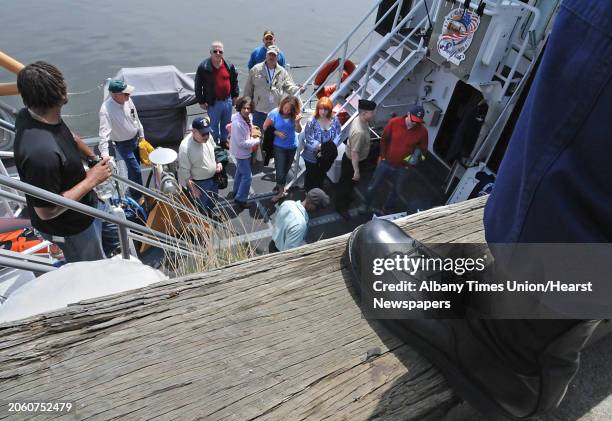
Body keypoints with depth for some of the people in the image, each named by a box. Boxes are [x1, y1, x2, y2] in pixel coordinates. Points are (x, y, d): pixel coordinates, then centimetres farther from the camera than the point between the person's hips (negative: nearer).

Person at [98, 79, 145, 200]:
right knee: (136, 170, -2)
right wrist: (104, 154, -48)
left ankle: (133, 189, 46)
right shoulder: (106, 110, -31)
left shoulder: (127, 99, -12)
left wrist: (141, 134, 14)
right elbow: (104, 133, -38)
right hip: (123, 144, -6)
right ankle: (138, 197, 18)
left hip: (135, 138, 6)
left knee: (134, 167, 22)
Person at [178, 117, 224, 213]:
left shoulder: (208, 137, -12)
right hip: (199, 183, -7)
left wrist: (218, 163, -5)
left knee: (213, 201, 30)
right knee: (202, 208, 14)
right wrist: (193, 188, -20)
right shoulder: (185, 147, -32)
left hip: (213, 178, 7)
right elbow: (184, 171, -24)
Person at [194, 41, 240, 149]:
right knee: (214, 125, 8)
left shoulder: (229, 65, -1)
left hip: (228, 100, 4)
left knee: (226, 124, 19)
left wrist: (235, 95, 10)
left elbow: (234, 81, 12)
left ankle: (224, 141, 39)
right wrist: (201, 101, -8)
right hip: (213, 102, -4)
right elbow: (198, 86, -8)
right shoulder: (203, 67, -13)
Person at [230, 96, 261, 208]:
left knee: (240, 172, 26)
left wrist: (253, 132, -6)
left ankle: (236, 193, 46)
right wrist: (256, 141, -19)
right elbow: (241, 143, -28)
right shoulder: (237, 123, -32)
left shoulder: (248, 117, -6)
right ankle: (240, 199, 14)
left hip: (244, 151, 10)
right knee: (247, 176, -1)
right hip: (241, 152, -9)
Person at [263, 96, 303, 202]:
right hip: (279, 147, -3)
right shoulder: (274, 113, -15)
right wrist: (277, 133, -18)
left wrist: (297, 122, -30)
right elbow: (265, 127, -7)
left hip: (292, 146, 3)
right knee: (280, 170, -2)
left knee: (286, 169, 19)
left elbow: (299, 130, -10)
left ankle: (279, 185, 44)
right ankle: (281, 192, 19)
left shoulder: (294, 115, -10)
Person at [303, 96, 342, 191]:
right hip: (312, 155, -4)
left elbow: (337, 137, -7)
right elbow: (308, 138, -22)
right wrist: (321, 146, -31)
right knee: (311, 175, 16)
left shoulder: (335, 121, -10)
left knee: (322, 174, 26)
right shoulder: (312, 121, -21)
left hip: (327, 156, 4)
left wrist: (331, 148, -23)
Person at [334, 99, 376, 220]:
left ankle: (346, 198, 54)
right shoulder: (359, 132, -38)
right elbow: (354, 153, -32)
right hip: (351, 161, -9)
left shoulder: (359, 119, -8)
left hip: (354, 158, 9)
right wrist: (356, 171, -24)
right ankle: (341, 207, 32)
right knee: (346, 183, 12)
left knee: (349, 183, 30)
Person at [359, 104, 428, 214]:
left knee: (395, 190, 19)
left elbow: (423, 150, 1)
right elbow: (384, 139, -2)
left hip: (401, 168, 1)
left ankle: (386, 209, 43)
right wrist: (382, 156, 1)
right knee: (373, 186, 15)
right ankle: (366, 205, 40)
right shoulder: (394, 122, -16)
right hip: (385, 162, 0)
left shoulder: (422, 131, -15)